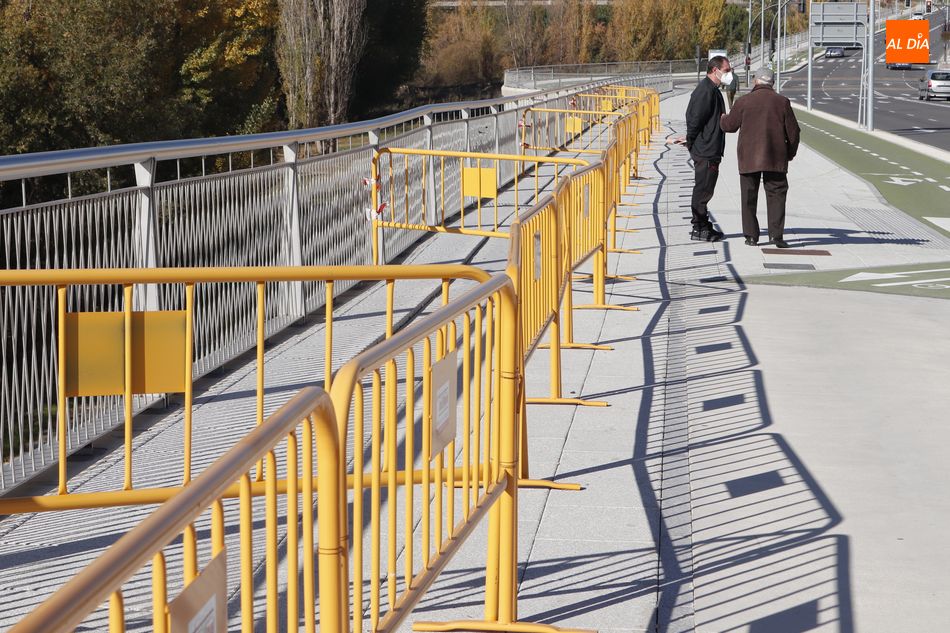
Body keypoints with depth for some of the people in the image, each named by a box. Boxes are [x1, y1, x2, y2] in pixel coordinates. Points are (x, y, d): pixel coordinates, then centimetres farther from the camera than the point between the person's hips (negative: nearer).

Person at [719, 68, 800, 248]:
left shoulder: (744, 101, -1)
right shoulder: (782, 102, 0)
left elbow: (729, 125, 9)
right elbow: (793, 131, 2)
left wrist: (723, 118, 32)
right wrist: (790, 152, 17)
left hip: (749, 158, 0)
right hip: (775, 159, 0)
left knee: (749, 197, 8)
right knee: (776, 194, 3)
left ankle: (751, 235, 7)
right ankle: (776, 234, -8)